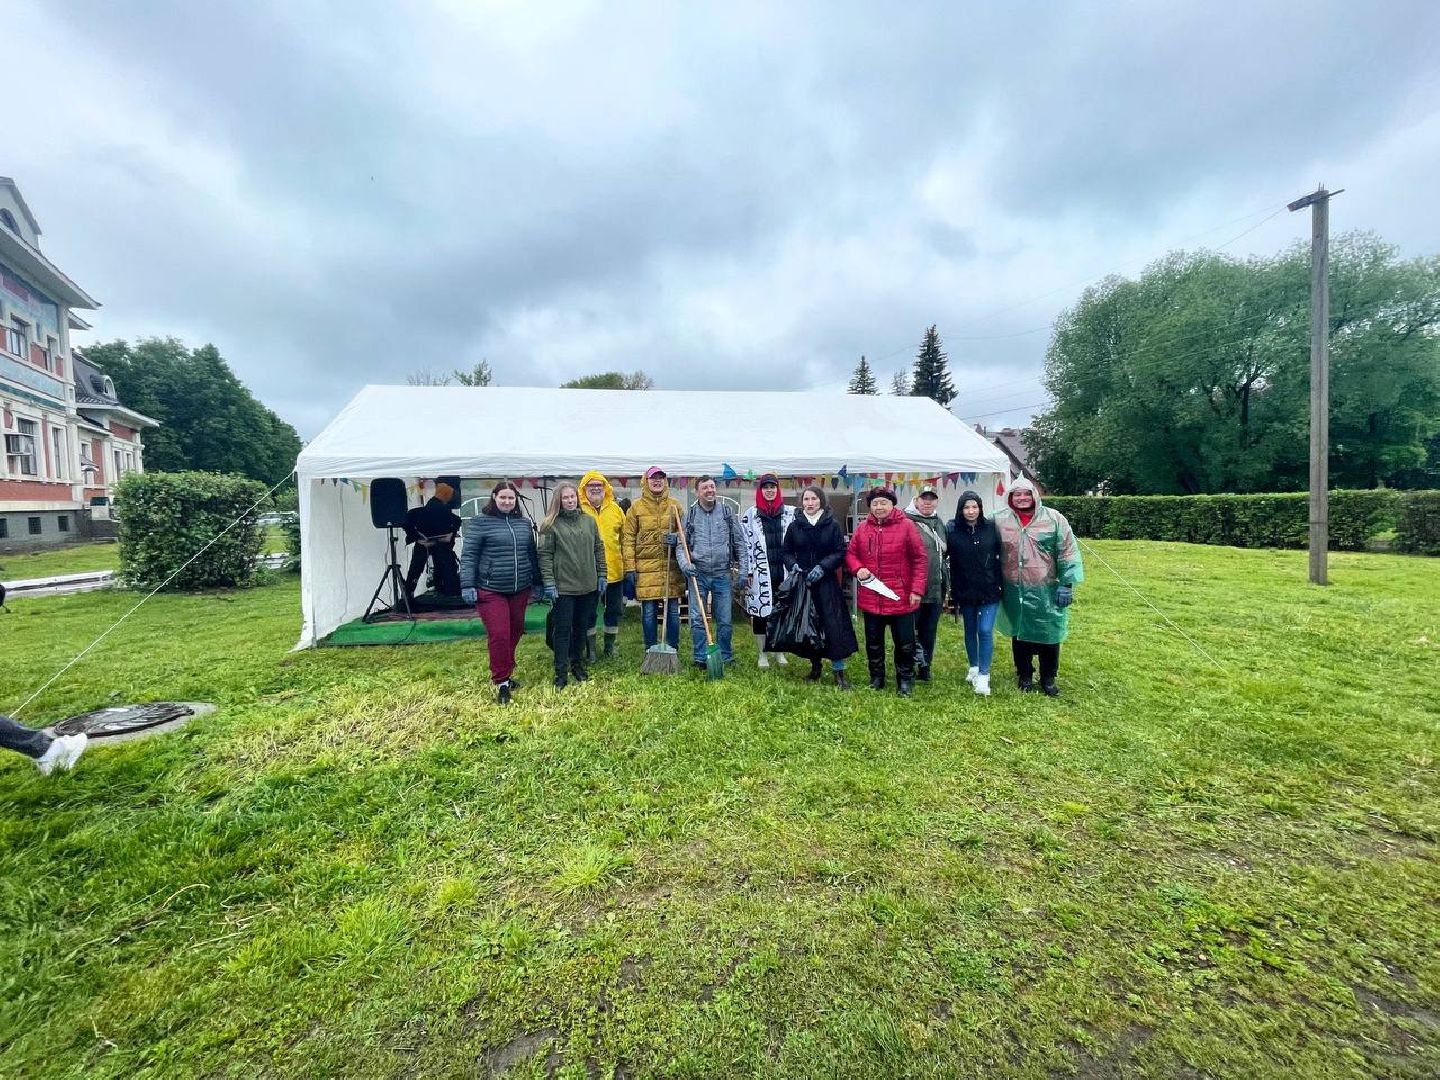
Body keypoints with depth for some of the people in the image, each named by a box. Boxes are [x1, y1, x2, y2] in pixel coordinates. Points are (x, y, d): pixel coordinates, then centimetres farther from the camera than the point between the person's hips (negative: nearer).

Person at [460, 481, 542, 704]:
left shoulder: (524, 523, 10)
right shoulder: (480, 522, -4)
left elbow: (532, 554, 17)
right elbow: (468, 555, -6)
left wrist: (537, 582, 17)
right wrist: (467, 585, -12)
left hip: (520, 590, 5)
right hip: (490, 591, -5)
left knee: (515, 632, 13)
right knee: (498, 635, -7)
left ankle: (506, 673, 32)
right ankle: (501, 682, 9)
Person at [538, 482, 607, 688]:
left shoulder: (589, 521, 7)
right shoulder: (551, 524, -5)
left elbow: (599, 549, 12)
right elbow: (545, 555, -7)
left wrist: (601, 575, 8)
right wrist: (549, 582, -12)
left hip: (588, 586, 4)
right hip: (563, 586, -4)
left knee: (581, 628, 14)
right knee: (562, 630, 1)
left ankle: (578, 665, 29)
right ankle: (560, 673, 10)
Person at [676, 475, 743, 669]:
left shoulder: (727, 512, 4)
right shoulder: (689, 515, 3)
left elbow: (739, 542, 7)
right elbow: (681, 544, 5)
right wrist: (685, 563, -12)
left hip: (722, 574, 1)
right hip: (698, 574, 0)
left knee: (725, 620, 7)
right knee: (697, 619, 1)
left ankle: (725, 657, 23)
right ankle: (700, 658, 14)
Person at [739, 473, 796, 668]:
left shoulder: (790, 513, 6)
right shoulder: (751, 514, 2)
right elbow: (746, 544, 0)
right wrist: (748, 572, -4)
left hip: (783, 571, 2)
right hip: (760, 572, -1)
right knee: (759, 612, 4)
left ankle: (779, 652, 24)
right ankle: (762, 654, 18)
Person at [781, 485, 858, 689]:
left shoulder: (833, 525, -1)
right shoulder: (794, 526, 5)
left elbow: (841, 552, -2)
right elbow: (786, 551, 9)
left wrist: (823, 566, -15)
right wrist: (793, 565, -10)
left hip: (826, 583, -2)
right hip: (802, 582, 2)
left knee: (834, 624, -6)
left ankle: (839, 671, 3)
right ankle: (815, 668, 21)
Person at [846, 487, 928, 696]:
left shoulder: (906, 526, -6)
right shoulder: (862, 528, 4)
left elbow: (920, 559, -6)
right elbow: (851, 554, 12)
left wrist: (917, 590, -12)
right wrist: (858, 569, -10)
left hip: (901, 598, -3)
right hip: (871, 599, 3)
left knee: (905, 644, 8)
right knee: (873, 643, 16)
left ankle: (905, 681, 26)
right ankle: (876, 679, 32)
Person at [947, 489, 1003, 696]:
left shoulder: (991, 528, -4)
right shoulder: (953, 530, -5)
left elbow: (1000, 557, 1)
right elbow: (952, 564, -2)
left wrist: (1001, 585, -2)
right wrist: (953, 593, -3)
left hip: (989, 591, -1)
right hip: (965, 591, 1)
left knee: (985, 631, -4)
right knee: (970, 631, 15)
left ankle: (983, 675, 5)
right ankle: (973, 667, 32)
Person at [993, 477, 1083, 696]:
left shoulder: (1053, 518, -4)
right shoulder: (1000, 520, 0)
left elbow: (1068, 553, -4)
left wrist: (1067, 584, -7)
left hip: (1046, 592, -1)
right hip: (1015, 591, 2)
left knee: (1049, 635, 7)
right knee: (1020, 634, 13)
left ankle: (1048, 678, 25)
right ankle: (1024, 675, 30)